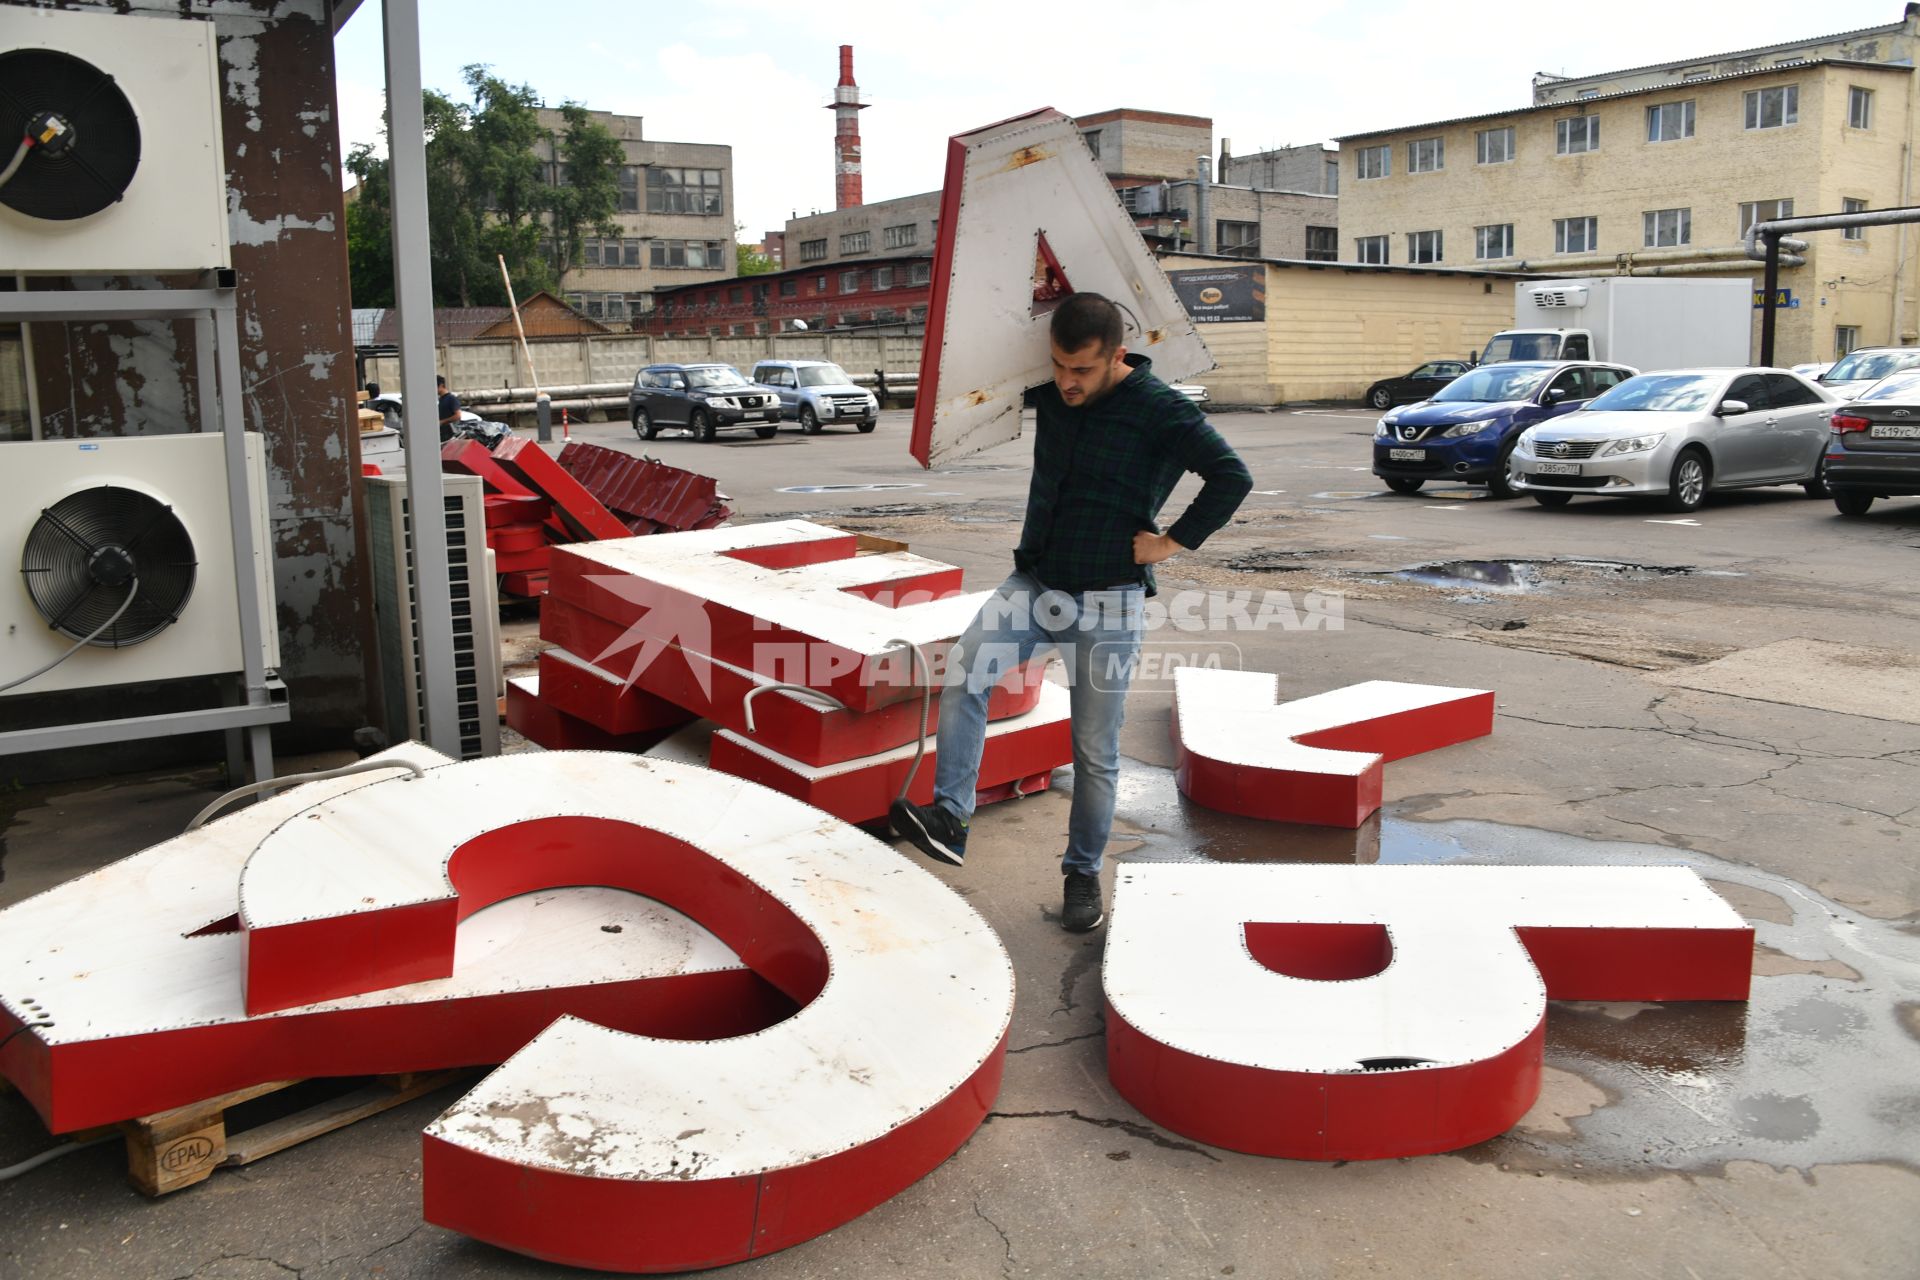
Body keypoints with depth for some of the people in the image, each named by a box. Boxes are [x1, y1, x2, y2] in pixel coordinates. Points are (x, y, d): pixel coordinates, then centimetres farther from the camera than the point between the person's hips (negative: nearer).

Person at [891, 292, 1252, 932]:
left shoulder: (1159, 410, -12)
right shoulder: (1050, 392, 5)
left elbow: (1232, 476, -11)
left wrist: (1175, 542, -12)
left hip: (1108, 600, -4)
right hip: (1034, 582, 4)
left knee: (1095, 751, 4)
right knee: (963, 674, -22)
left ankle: (1083, 873, 20)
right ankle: (949, 818, -24)